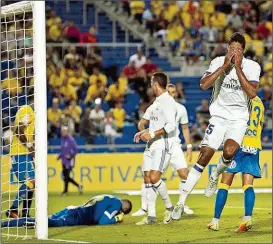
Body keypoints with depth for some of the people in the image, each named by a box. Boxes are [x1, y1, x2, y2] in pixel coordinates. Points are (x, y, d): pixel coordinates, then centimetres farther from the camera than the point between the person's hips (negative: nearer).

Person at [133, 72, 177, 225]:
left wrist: (152, 134, -21)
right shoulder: (157, 102, 19)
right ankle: (151, 216, 6)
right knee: (148, 179, 4)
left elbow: (171, 125, -20)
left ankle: (169, 207, 0)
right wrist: (144, 132, 16)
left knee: (154, 178, -18)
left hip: (163, 145, -10)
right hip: (152, 145, 10)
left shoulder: (168, 101, -12)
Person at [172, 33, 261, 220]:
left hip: (239, 119, -1)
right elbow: (204, 85, -18)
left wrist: (238, 69, -21)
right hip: (219, 118, 1)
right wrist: (224, 66, -21)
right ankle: (182, 201, -3)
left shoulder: (252, 67, -7)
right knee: (203, 158, -8)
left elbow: (252, 93, -20)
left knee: (229, 152, -29)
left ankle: (216, 175, 6)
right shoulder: (219, 62, -5)